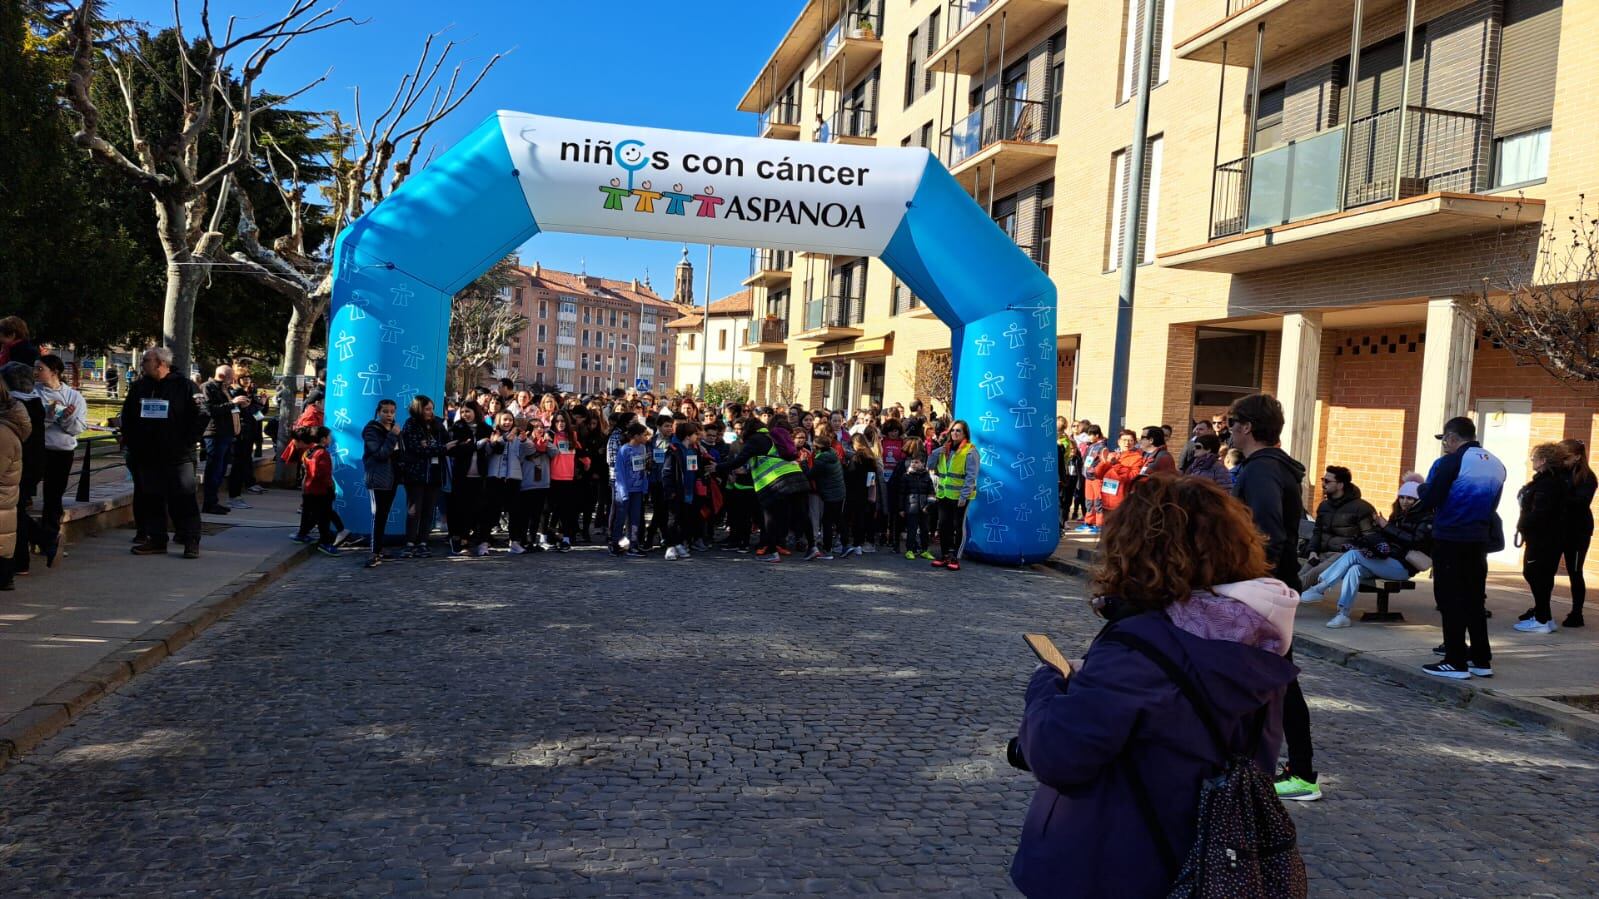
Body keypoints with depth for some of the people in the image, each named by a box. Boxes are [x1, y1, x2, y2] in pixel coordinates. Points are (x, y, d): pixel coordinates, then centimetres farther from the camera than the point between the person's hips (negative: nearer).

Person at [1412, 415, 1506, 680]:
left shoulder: (1450, 462, -13)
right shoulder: (1497, 465, 8)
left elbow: (1427, 501, -13)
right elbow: (1492, 503, 15)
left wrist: (1420, 501, 8)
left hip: (1450, 539, -6)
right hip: (1479, 540, 6)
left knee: (1450, 600, 0)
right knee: (1475, 600, 15)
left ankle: (1456, 662, 1)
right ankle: (1481, 660, 20)